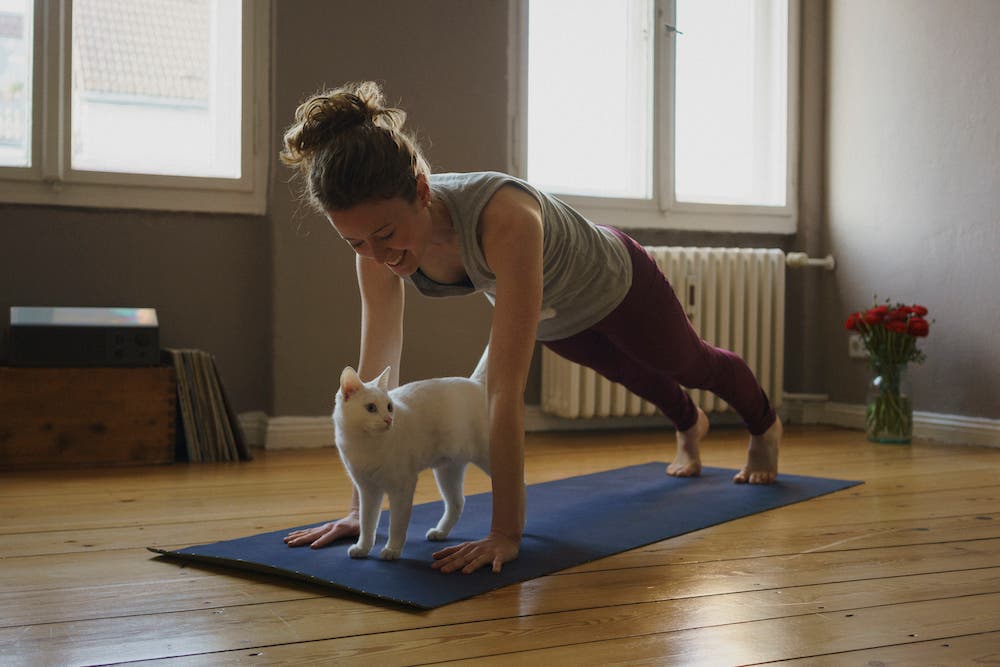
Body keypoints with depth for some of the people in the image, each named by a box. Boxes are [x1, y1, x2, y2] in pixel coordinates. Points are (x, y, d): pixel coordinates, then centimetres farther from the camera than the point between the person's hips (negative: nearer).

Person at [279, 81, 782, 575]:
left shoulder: (502, 218, -51)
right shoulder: (376, 234, -33)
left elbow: (506, 389, -53)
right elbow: (376, 376, -28)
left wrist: (505, 534, -52)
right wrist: (360, 511, -28)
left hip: (616, 285, -5)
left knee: (689, 365, 28)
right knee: (634, 376, 35)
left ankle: (765, 427, 63)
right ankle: (689, 426, 71)